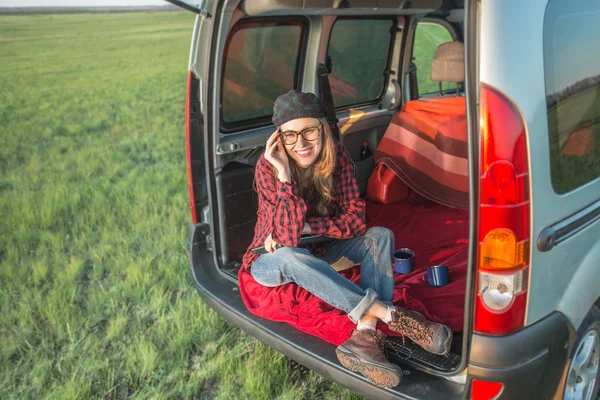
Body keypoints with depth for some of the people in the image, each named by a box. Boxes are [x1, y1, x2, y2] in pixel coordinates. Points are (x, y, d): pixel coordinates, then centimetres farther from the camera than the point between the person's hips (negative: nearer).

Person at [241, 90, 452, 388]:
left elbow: (355, 219, -17)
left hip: (318, 252, 4)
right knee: (291, 256, -38)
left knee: (380, 235, -19)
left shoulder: (337, 156, -16)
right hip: (273, 261, -4)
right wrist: (284, 173, -40)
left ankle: (366, 335, -38)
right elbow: (288, 240, -36)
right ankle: (393, 317, -37)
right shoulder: (269, 166, -26)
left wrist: (305, 226, -28)